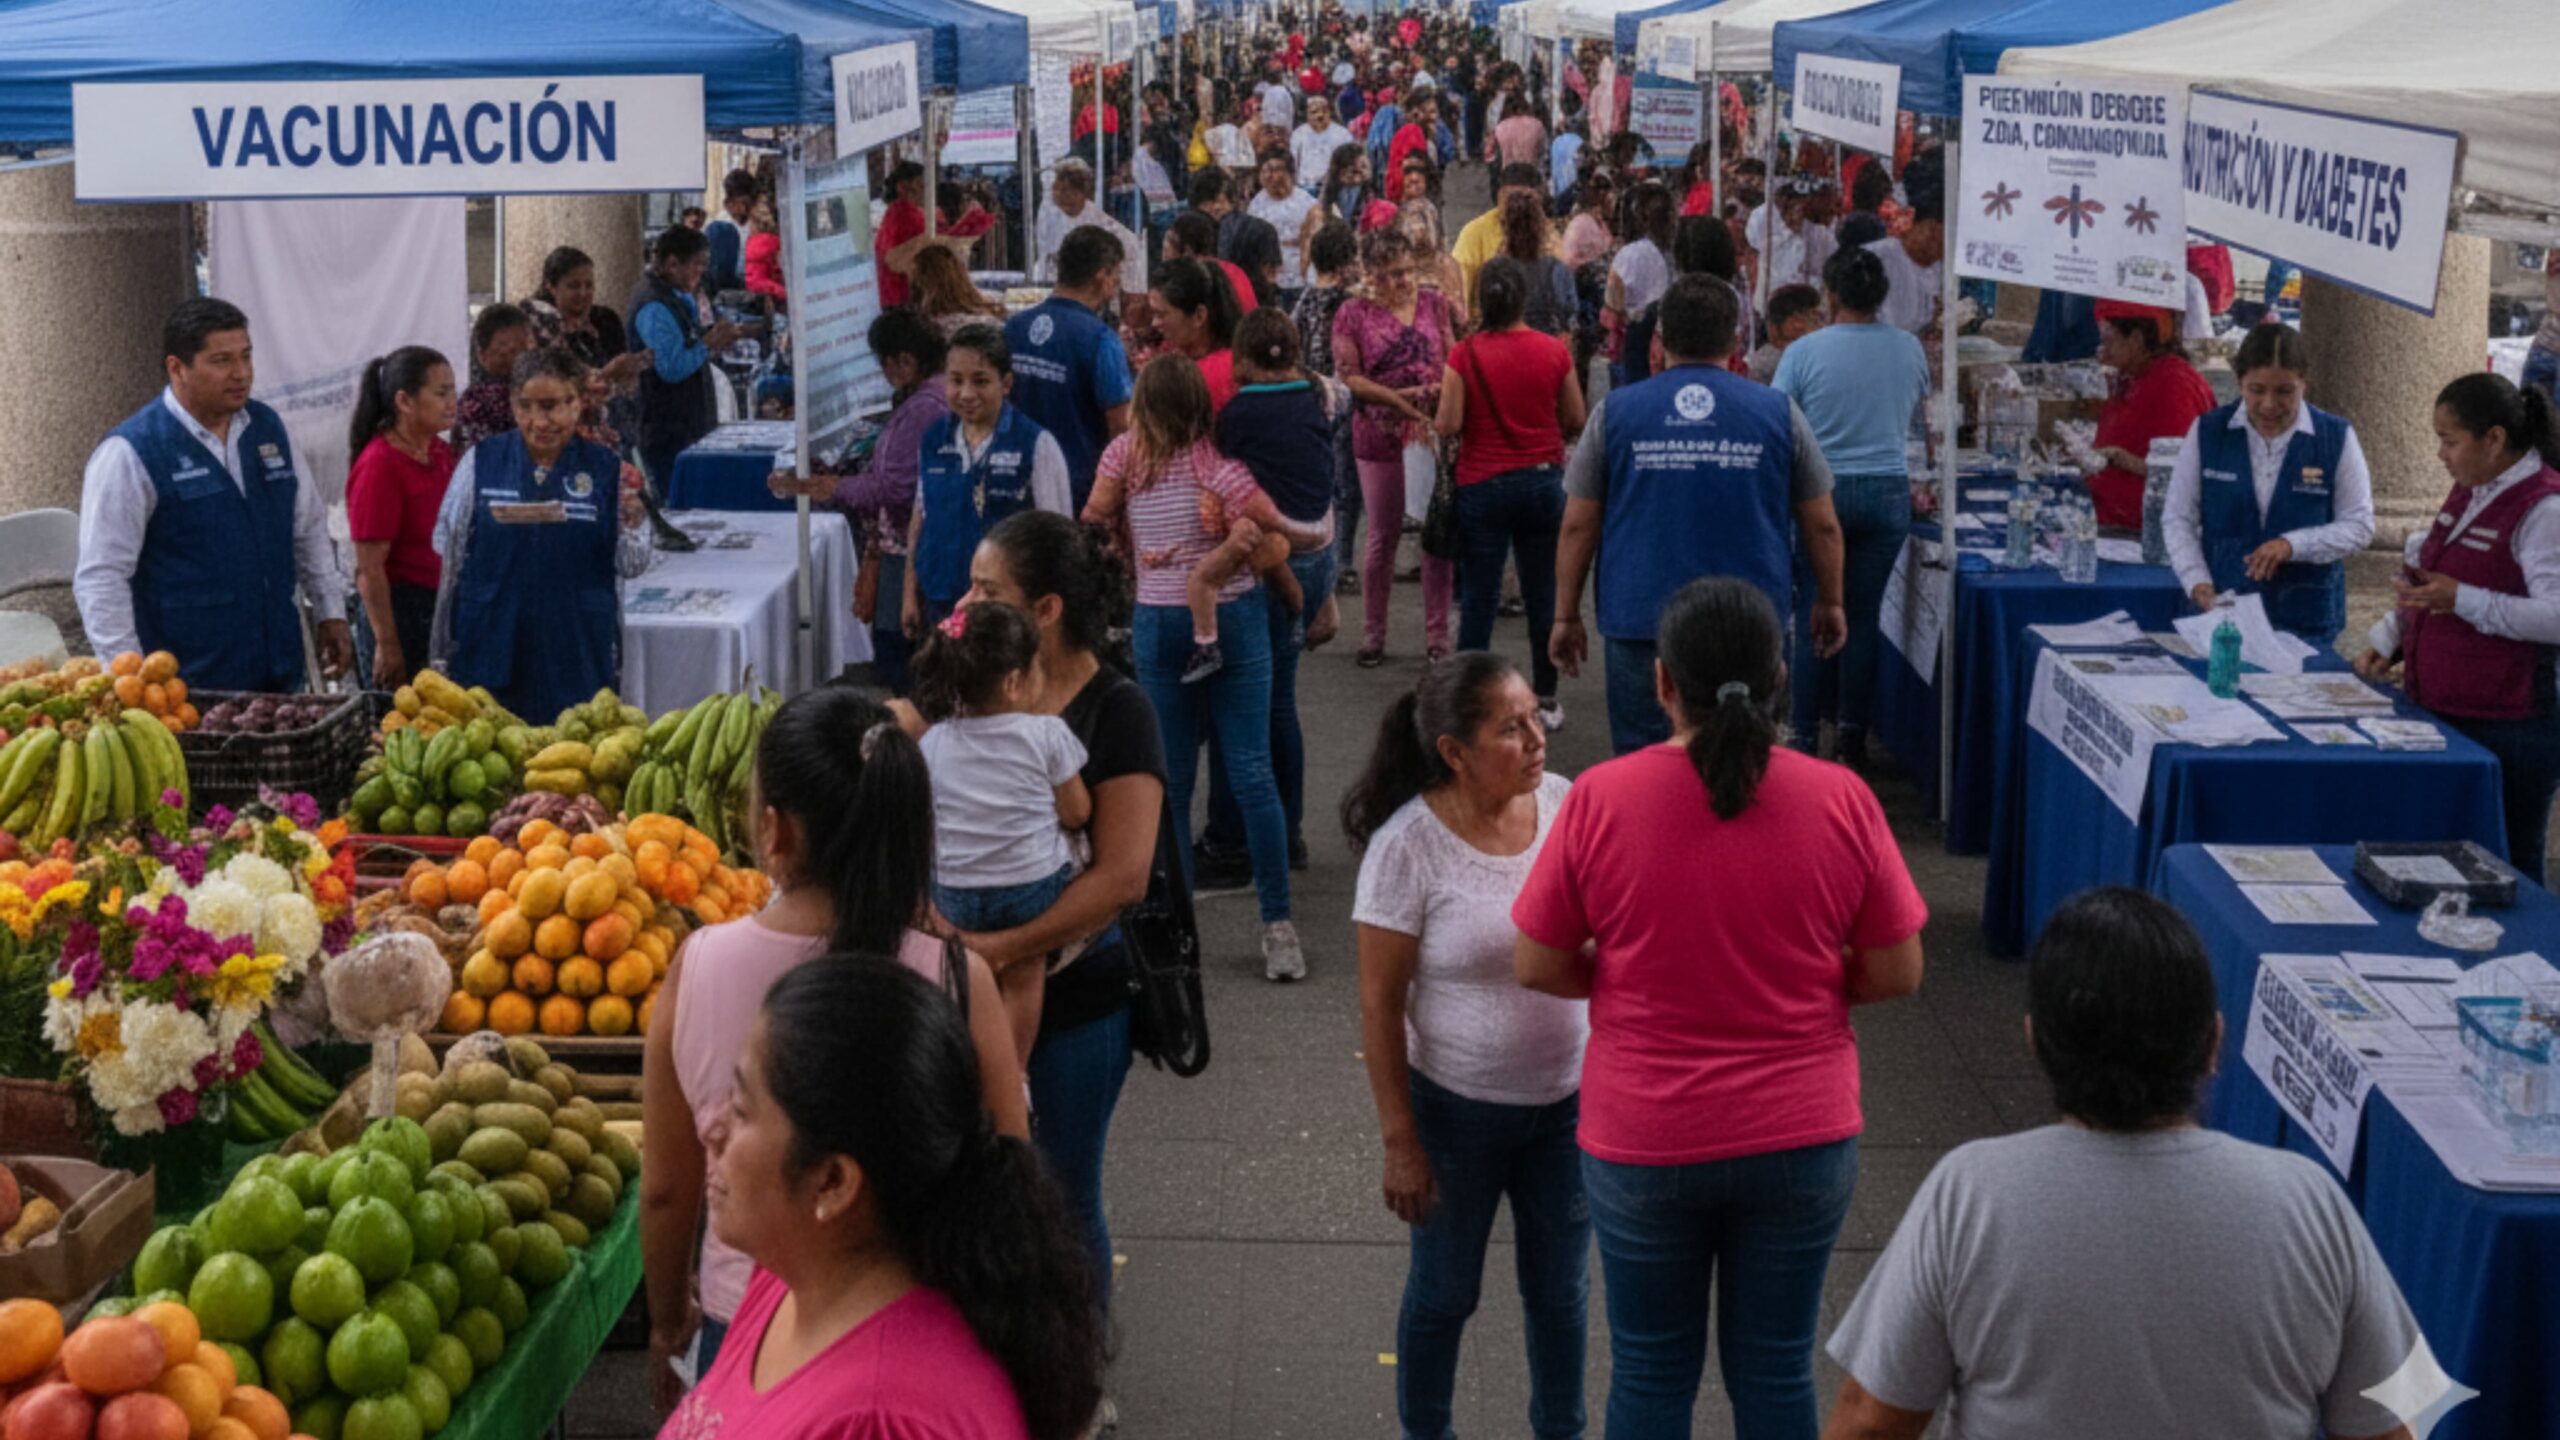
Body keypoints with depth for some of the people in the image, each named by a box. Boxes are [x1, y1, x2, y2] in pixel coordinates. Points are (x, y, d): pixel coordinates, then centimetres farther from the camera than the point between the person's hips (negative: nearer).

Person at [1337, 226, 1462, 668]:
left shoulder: (1434, 304, 5)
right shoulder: (1354, 315, -2)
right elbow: (1349, 378, -8)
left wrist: (1441, 388, -16)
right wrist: (1398, 397, -18)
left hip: (1434, 432, 2)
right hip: (1381, 437, -2)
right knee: (1383, 537, 6)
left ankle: (1438, 634, 15)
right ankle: (1373, 635, 17)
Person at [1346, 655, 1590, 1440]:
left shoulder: (1565, 803, -9)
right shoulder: (1408, 845, -20)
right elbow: (1380, 1005, -14)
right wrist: (1400, 1141, -12)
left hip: (1567, 1100, 3)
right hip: (1458, 1110, -3)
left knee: (1561, 1288, 19)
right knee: (1444, 1292, 16)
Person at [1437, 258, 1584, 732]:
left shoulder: (1465, 355, -11)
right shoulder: (1553, 351, -5)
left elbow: (1448, 426, -12)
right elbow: (1575, 420, 2)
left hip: (1482, 485, -2)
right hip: (1543, 480, 2)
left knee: (1478, 597, 5)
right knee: (1543, 595, 11)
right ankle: (1546, 699, 19)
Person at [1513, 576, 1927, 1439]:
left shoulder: (1599, 799, -13)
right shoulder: (1841, 801, -11)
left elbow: (1538, 968, -6)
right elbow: (1896, 974, -4)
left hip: (1643, 1142, -1)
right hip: (1802, 1139, 1)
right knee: (1775, 1371, 15)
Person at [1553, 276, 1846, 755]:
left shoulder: (1613, 413, 3)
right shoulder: (1779, 413, 3)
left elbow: (1578, 527, 5)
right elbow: (1823, 526, 9)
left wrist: (1567, 617, 13)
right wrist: (1830, 604, 22)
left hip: (1641, 624, 0)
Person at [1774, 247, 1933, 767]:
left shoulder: (1805, 351, -9)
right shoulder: (1909, 349, 1)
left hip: (1821, 492, -2)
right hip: (1888, 494, 2)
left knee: (1812, 614, 5)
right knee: (1864, 614, 8)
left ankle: (1805, 735, 7)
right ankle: (1852, 734, 12)